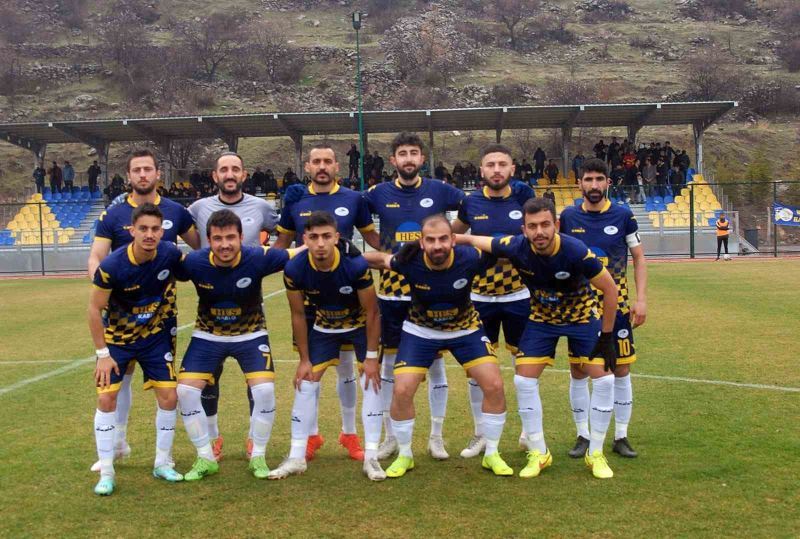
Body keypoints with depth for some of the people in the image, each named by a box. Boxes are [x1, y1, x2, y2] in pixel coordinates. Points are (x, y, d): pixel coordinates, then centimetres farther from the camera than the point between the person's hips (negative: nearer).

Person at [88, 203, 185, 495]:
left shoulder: (171, 254, -20)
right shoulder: (111, 266, -28)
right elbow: (95, 310, -17)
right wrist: (102, 354, -15)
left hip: (155, 336, 3)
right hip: (116, 337, -2)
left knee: (169, 397, -1)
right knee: (106, 399, -7)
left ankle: (162, 463, 18)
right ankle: (106, 473, 7)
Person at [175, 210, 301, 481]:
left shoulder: (258, 258, -25)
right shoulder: (193, 262, -22)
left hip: (250, 334, -1)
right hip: (208, 335, 1)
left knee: (265, 389, -18)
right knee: (185, 390, -11)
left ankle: (258, 457, 7)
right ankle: (205, 458, 9)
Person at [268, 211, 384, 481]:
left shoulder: (356, 266, -34)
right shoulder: (294, 270, -26)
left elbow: (371, 312, -20)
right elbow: (298, 315, -11)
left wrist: (371, 357, -17)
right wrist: (304, 360, -7)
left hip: (361, 325, -2)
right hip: (323, 327, 2)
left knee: (372, 381, -11)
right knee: (305, 384, -1)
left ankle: (371, 457, -2)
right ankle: (296, 457, 9)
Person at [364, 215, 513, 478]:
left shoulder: (470, 258, -28)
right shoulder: (409, 261, -28)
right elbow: (381, 259, -8)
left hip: (465, 328, 1)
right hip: (420, 330, -1)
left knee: (494, 385, -10)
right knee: (401, 391, -12)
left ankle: (491, 454, 12)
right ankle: (404, 456, 13)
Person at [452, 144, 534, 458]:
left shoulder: (524, 197, -5)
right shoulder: (471, 203, -3)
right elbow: (453, 234, 16)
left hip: (519, 296, -1)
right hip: (480, 297, 1)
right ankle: (481, 434, 21)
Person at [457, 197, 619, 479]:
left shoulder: (576, 251, -34)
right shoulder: (516, 247, -27)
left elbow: (610, 289, -20)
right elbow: (472, 239, -10)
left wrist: (607, 337, -17)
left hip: (582, 315, -2)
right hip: (541, 318, 2)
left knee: (603, 379, -9)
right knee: (524, 380, -6)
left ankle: (595, 454, 9)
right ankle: (538, 453, 11)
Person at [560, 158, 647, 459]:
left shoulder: (623, 216, -2)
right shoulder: (568, 217, 0)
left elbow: (639, 258, 3)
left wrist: (641, 298, -5)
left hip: (617, 305, 0)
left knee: (621, 370, 4)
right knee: (578, 371, 3)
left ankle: (621, 437, 17)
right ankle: (583, 436, 16)